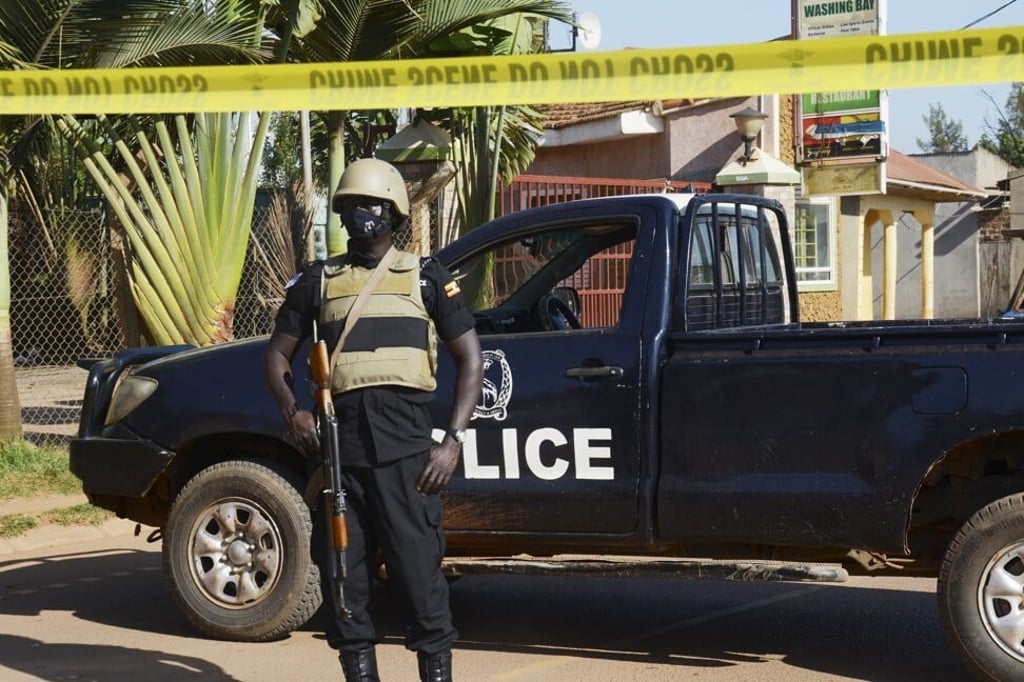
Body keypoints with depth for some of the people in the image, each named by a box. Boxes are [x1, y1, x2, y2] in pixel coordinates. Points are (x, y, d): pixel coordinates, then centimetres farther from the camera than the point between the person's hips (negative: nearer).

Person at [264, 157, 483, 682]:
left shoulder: (425, 277, 10)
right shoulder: (318, 280, 15)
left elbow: (470, 358, 8)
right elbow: (278, 353, 18)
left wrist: (454, 440, -3)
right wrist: (292, 410, -2)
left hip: (405, 445, -2)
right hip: (339, 443, 3)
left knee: (420, 573, -5)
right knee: (345, 578, 5)